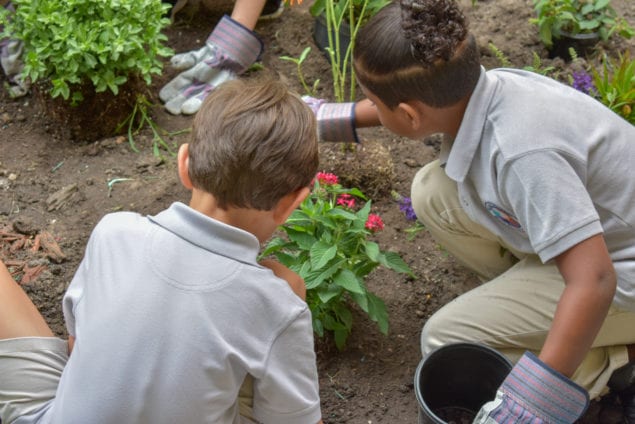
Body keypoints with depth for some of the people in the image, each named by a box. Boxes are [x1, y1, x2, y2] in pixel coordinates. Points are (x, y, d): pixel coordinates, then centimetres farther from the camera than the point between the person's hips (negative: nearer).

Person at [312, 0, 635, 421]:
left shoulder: (521, 154, -38)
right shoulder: (476, 84, -14)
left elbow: (593, 282, -39)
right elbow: (419, 102, 11)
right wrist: (338, 117, 21)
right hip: (594, 219, 8)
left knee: (446, 340, -10)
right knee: (433, 193, -1)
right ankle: (528, 296, 12)